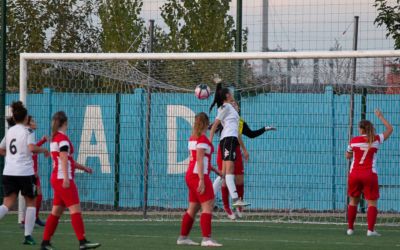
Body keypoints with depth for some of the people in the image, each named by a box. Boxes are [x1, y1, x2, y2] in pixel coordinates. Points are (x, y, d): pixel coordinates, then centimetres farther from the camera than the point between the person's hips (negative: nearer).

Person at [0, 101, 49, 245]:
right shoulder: (27, 131, -4)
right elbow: (32, 148, -20)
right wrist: (43, 150, -3)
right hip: (25, 172, -5)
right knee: (31, 203, 12)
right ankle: (28, 236, 6)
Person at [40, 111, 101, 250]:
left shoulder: (55, 138, 17)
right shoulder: (63, 138, -11)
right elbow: (64, 158, -21)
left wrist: (83, 167, 29)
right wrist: (66, 178, -27)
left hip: (57, 179, 9)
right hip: (63, 179, -9)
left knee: (56, 212, 10)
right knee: (75, 209, -12)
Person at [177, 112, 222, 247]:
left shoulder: (192, 138, 14)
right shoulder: (203, 139, -13)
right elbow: (200, 161, -19)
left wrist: (214, 170, 32)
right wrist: (201, 180, -22)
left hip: (191, 174, 9)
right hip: (199, 175, -9)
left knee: (193, 208, 14)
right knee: (207, 207, -12)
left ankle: (183, 237, 17)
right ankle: (206, 239, -20)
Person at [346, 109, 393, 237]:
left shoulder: (354, 141, 0)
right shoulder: (376, 139, -2)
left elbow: (348, 156, 14)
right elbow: (390, 129, 12)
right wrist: (380, 116, 20)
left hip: (354, 174, 2)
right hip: (370, 174, -2)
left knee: (353, 201, 15)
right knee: (372, 202, 0)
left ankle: (350, 228, 15)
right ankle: (370, 230, -11)